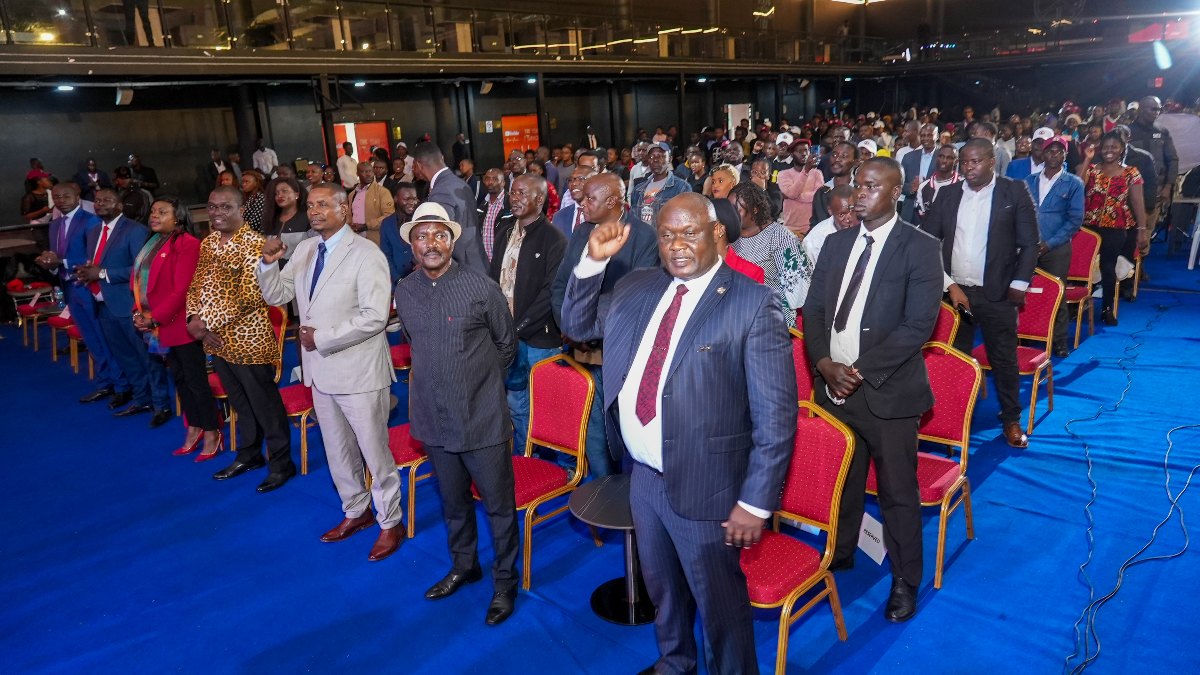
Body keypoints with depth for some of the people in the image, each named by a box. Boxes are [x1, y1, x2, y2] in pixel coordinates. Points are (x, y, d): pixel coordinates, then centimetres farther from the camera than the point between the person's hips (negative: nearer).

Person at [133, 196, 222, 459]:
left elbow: (182, 289, -19)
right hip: (157, 325, 9)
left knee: (196, 380, -1)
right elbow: (139, 281, 15)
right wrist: (139, 313, 0)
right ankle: (193, 429, 28)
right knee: (179, 378, 16)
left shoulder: (187, 244, -14)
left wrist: (155, 317, -17)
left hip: (181, 324, -9)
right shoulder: (152, 243, 15)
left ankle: (212, 434, 11)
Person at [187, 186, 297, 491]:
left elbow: (250, 295, -22)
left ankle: (281, 464, 18)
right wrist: (194, 319, -5)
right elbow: (196, 285, 14)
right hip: (217, 340, 7)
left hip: (248, 340, -7)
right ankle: (249, 455, 37)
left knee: (265, 405, 4)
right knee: (240, 403, 21)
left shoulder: (253, 243, -15)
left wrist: (207, 322, -20)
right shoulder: (207, 243, 10)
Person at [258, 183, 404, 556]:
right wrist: (269, 263, -9)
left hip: (358, 371, -7)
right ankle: (356, 511, 39)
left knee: (374, 452, 4)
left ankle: (390, 523, 21)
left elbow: (375, 317, -22)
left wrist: (322, 337, -19)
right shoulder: (304, 249, 8)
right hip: (322, 370, 7)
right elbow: (276, 295, 9)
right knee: (337, 451, 20)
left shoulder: (366, 255, -14)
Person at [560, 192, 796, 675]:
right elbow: (577, 326, 12)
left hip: (704, 486, -6)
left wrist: (755, 502, -18)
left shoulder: (752, 304, -18)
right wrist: (593, 261, -4)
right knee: (662, 585, 27)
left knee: (718, 601, 15)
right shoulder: (637, 288, 2)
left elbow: (776, 414, -18)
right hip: (644, 476, 6)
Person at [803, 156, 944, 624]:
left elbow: (917, 326, -15)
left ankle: (905, 580, 27)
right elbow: (814, 310, 8)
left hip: (887, 391, -4)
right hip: (833, 385, 5)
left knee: (898, 492, 7)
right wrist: (825, 364, -8)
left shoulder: (919, 248, -7)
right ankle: (839, 553, 39)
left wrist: (861, 372, -17)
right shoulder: (836, 243, 9)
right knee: (841, 480, 18)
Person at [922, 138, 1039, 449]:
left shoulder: (1014, 192, -2)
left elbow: (1030, 243, -1)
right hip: (954, 290, 2)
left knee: (1004, 359, 7)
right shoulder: (948, 194, 4)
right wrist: (948, 284, -7)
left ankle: (1011, 419, 22)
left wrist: (1019, 284, -8)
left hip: (996, 293, -2)